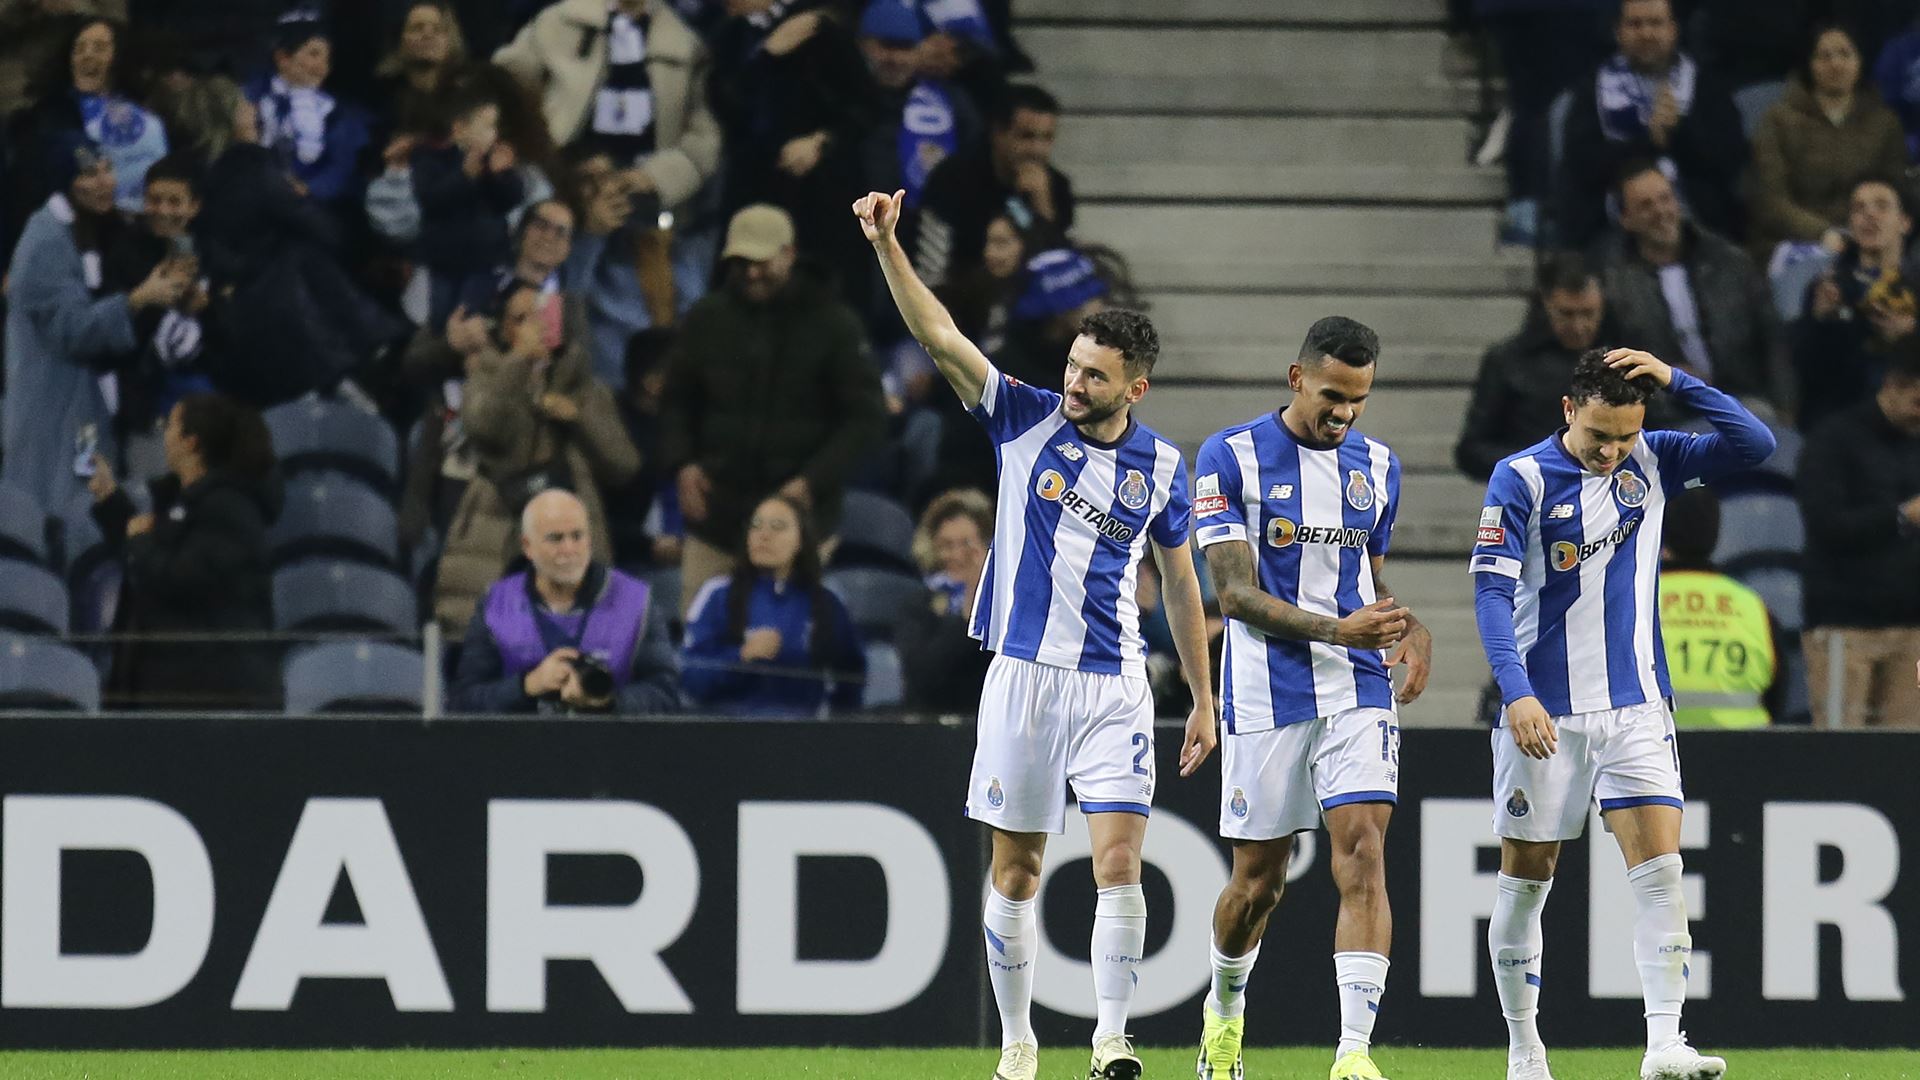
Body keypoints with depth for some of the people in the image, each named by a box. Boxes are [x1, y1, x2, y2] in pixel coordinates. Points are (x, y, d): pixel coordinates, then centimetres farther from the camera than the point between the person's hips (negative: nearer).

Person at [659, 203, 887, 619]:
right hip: (716, 516, 3)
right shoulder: (709, 318, 8)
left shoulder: (832, 323, -2)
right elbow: (677, 400, 19)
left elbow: (866, 416, -1)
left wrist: (814, 481, -12)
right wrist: (682, 463, 1)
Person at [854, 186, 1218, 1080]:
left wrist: (1203, 699, 15)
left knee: (1117, 861, -12)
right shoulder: (1026, 420, 0)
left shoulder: (1160, 467, 4)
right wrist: (887, 246, -22)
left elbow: (1180, 584, 14)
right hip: (1023, 673, 0)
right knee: (1015, 871, 5)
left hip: (1114, 685, 0)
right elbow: (941, 337, -9)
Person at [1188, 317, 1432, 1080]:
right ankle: (1225, 1008, 36)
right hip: (1266, 696, -3)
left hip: (1358, 691, 3)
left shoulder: (1377, 466, 11)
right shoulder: (1230, 457, -5)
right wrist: (1336, 630, -24)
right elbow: (1237, 595, -12)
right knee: (1258, 879, 6)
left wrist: (1413, 631, 2)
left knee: (1363, 853, -15)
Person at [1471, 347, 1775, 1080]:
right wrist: (1516, 692, -26)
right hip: (1545, 712, -2)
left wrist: (1675, 380, -15)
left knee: (1660, 867, -12)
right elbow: (1491, 590, -14)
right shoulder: (1522, 479, -8)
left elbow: (1754, 444, -5)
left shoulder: (1652, 463, 3)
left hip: (1635, 708, 2)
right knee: (1525, 878, 4)